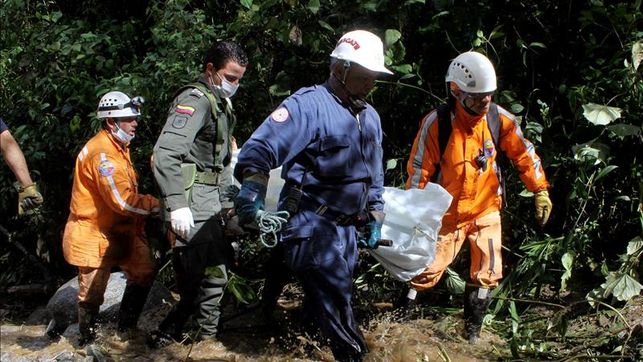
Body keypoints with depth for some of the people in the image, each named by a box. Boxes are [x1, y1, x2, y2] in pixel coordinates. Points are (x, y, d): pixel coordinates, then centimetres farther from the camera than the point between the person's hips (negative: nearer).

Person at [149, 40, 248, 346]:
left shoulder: (220, 103, 20)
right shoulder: (195, 99, -12)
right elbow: (165, 152, -25)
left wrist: (227, 201, 22)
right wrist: (177, 205, -31)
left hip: (210, 202, 10)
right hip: (192, 201, -10)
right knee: (212, 275, -15)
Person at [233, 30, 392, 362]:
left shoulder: (370, 116, 12)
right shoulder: (309, 104, -15)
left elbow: (374, 172, 24)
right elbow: (264, 145, -28)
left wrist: (374, 216, 23)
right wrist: (252, 184, -45)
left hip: (346, 227, 8)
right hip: (311, 226, -8)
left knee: (323, 308, 17)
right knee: (337, 308, -11)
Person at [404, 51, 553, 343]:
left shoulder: (499, 119, -9)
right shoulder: (436, 124, -19)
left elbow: (523, 154, 3)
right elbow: (418, 170, -13)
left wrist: (541, 190, 1)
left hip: (486, 211, 3)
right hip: (447, 214, -3)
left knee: (487, 275, 6)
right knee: (426, 271, -2)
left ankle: (472, 331, 22)